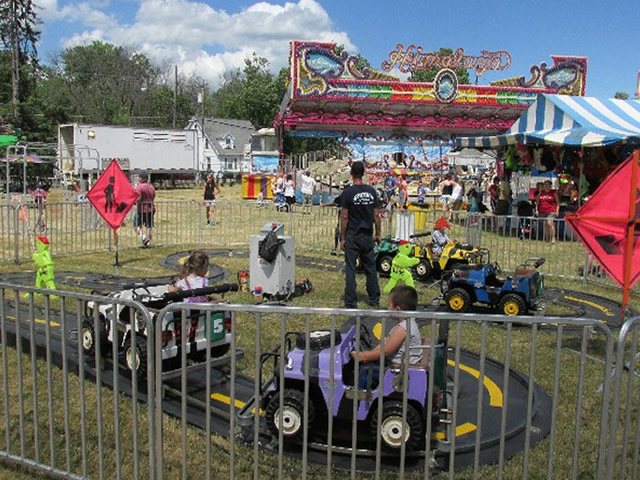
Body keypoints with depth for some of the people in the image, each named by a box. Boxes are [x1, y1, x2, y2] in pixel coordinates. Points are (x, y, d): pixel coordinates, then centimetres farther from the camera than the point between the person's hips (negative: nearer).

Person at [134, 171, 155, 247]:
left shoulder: (139, 186, -15)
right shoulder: (151, 186, 8)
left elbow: (138, 199, -20)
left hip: (142, 209, -6)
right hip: (151, 209, 7)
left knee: (136, 225, 4)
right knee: (149, 226, 10)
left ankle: (143, 237, -14)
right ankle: (149, 242, 12)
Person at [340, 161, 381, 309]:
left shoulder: (348, 192, -11)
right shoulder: (371, 191, 1)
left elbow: (344, 217, -10)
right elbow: (376, 215, 4)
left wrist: (342, 238, -3)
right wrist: (377, 234, 13)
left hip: (352, 237, -4)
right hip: (367, 236, 4)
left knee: (350, 270, 3)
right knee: (371, 268, 13)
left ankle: (351, 302, 6)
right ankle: (374, 300, 21)